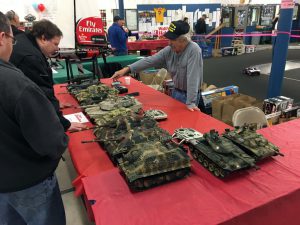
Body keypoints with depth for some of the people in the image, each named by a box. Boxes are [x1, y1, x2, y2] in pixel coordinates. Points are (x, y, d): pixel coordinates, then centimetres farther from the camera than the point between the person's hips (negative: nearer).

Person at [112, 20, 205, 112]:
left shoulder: (194, 50, -24)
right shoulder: (169, 50, -6)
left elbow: (192, 78, -29)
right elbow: (150, 61, -9)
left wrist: (190, 103, -31)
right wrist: (127, 69, -17)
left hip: (189, 95, -6)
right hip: (176, 91, 6)